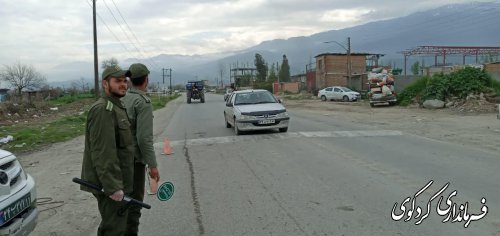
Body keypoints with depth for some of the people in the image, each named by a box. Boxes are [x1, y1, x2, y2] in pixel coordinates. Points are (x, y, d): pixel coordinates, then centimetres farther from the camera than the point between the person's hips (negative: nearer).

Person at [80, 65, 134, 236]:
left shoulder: (116, 107, 16)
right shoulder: (102, 109, -17)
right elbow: (103, 153, -25)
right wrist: (113, 187, -26)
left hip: (115, 182, 10)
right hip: (110, 183, -10)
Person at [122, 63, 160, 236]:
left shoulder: (122, 99, 7)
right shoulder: (143, 102, -16)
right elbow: (144, 137, -21)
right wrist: (152, 165, -16)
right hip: (134, 159, -8)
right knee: (134, 203, 1)